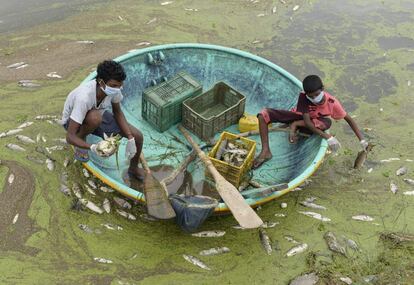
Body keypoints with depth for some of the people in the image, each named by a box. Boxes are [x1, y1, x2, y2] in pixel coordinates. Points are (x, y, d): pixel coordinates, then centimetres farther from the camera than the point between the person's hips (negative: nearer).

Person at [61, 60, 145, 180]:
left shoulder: (114, 89, -26)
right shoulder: (84, 97, -41)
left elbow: (117, 112, -6)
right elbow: (69, 136, -38)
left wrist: (130, 139, -17)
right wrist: (92, 148, -54)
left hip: (99, 114, 5)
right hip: (72, 121, -5)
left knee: (137, 136, -10)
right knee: (95, 116, -42)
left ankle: (133, 168, 19)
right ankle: (81, 137, -8)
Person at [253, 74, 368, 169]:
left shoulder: (332, 102, -29)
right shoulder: (303, 97, -30)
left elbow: (349, 119, -16)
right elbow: (307, 122, -36)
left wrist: (362, 140, -21)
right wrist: (328, 137, -45)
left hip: (314, 120, 1)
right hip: (298, 116, 0)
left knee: (327, 123, -39)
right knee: (264, 114, -25)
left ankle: (295, 125, -18)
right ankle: (266, 151, -27)